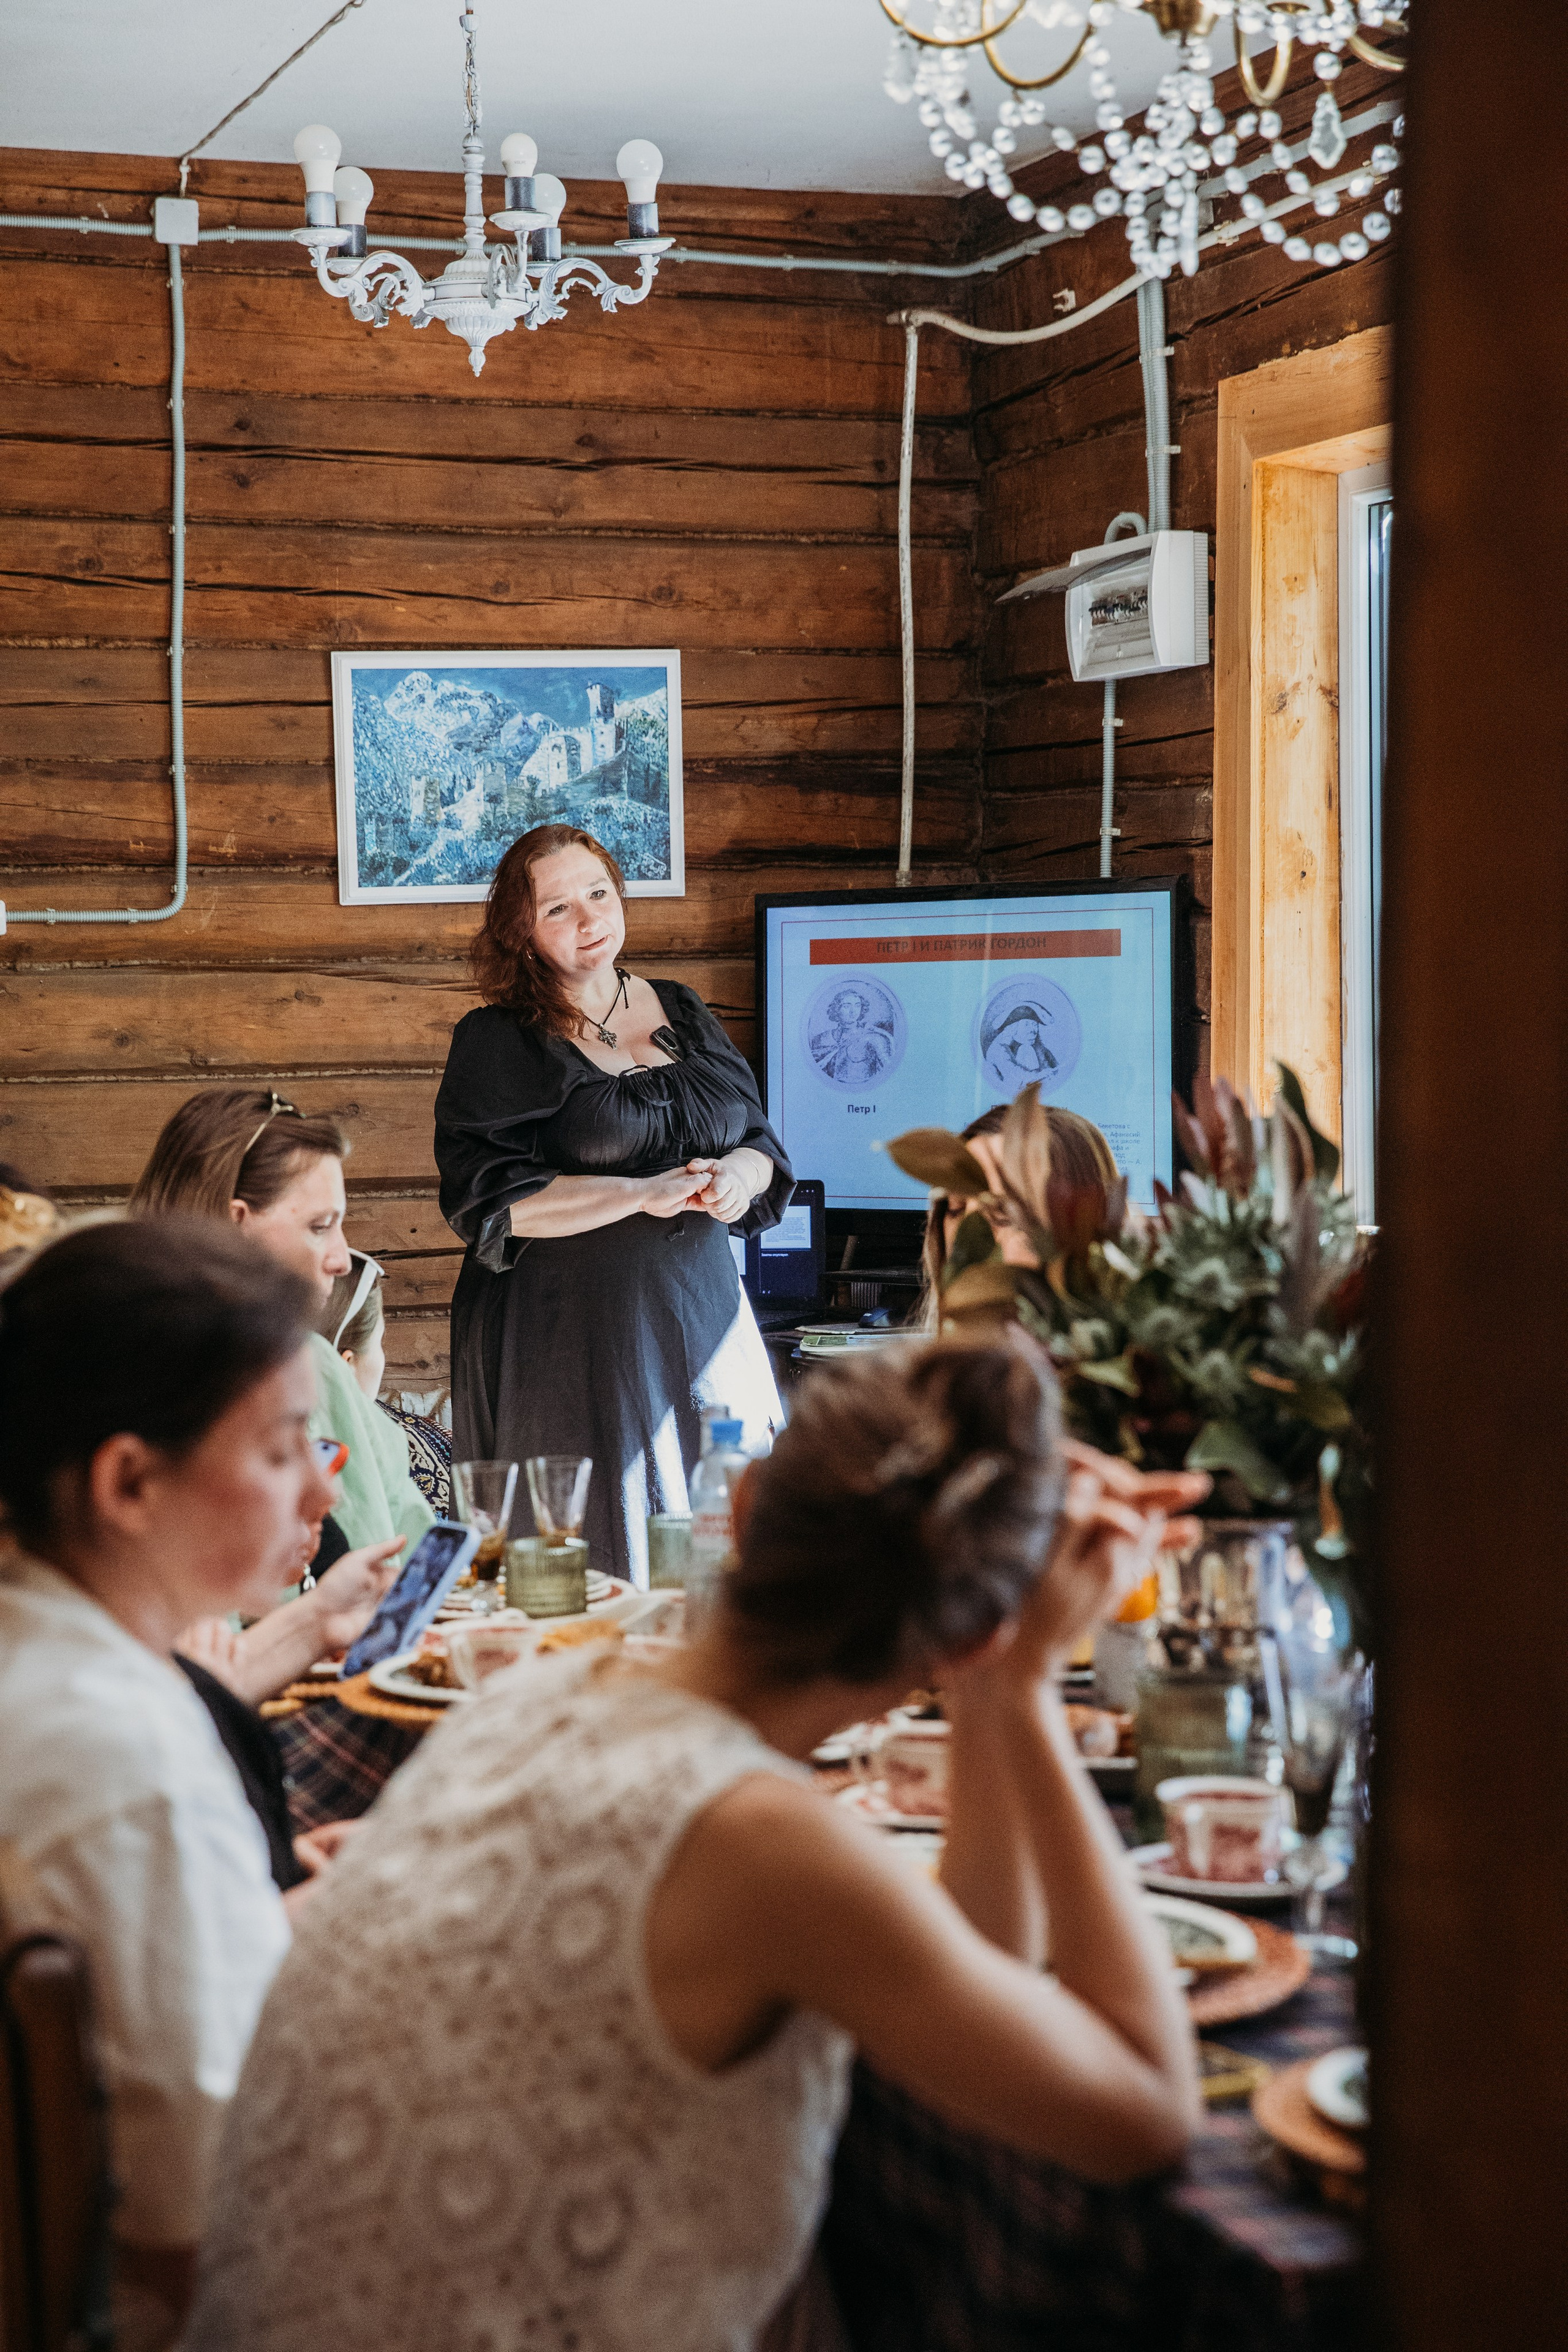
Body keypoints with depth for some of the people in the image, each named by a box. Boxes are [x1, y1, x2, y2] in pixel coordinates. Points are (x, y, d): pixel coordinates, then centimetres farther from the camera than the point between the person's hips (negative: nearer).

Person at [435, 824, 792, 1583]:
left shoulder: (682, 1014, 14)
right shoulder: (497, 1043, -2)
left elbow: (761, 1142, 17)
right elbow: (487, 1200, -12)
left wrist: (740, 1173, -8)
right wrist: (645, 1193, -18)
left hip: (701, 1314, 5)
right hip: (569, 1341, -5)